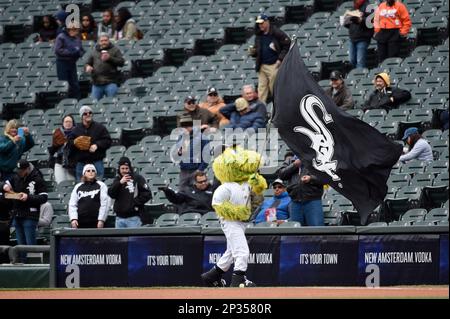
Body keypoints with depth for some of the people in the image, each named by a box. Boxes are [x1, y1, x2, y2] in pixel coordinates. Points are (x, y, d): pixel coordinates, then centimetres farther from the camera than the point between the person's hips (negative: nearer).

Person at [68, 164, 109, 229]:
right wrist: (73, 218, -4)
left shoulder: (101, 186, 6)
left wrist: (101, 220, -9)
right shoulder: (78, 187, 14)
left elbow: (104, 204, 0)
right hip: (80, 223, 2)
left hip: (95, 223, -2)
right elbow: (72, 204, 9)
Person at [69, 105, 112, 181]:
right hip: (81, 163, 2)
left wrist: (97, 145, -15)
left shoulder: (100, 127, 3)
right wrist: (74, 143, -12)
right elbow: (69, 142, 11)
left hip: (96, 162, -2)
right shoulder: (76, 129, 9)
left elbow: (108, 141, 0)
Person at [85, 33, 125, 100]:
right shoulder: (94, 51, 17)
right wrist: (88, 66, -1)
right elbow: (88, 62, 23)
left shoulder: (115, 50, 6)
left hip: (110, 82, -3)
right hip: (97, 83, 3)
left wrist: (110, 58, -15)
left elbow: (121, 62, -3)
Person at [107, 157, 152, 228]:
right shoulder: (117, 179, 12)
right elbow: (111, 193, -2)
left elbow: (147, 194, -3)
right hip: (119, 218, 4)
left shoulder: (137, 178, 0)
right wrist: (120, 183, -14)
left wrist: (135, 202, -11)